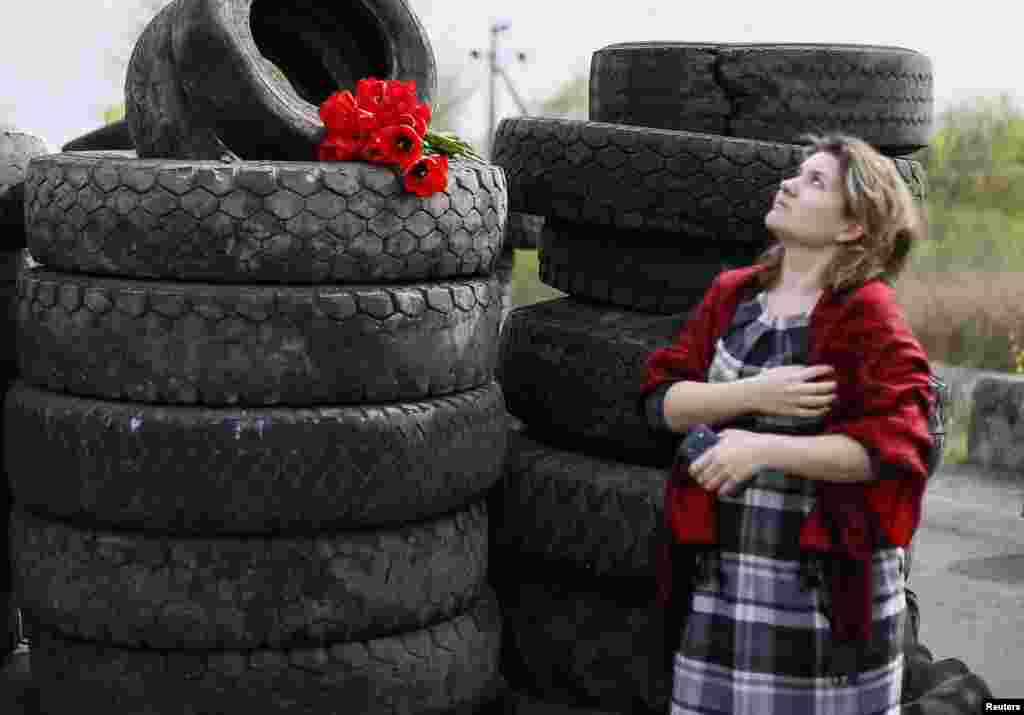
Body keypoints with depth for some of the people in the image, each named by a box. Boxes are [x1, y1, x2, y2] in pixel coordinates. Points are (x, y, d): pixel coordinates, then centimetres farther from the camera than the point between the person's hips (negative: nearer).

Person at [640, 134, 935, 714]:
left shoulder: (868, 315, -10)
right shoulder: (731, 294, 6)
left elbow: (896, 442, -19)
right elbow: (661, 398, -1)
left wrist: (764, 449, -24)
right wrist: (754, 393, -18)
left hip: (827, 583, -4)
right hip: (720, 574, 5)